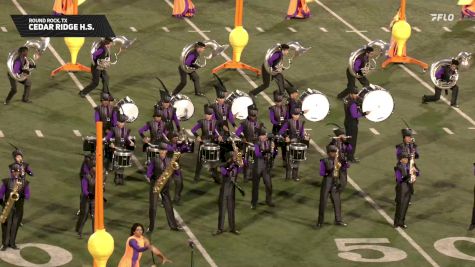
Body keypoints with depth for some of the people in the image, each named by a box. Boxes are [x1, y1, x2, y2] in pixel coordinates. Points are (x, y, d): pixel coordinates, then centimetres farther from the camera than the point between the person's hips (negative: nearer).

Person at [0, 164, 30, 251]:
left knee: (15, 225, 4)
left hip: (19, 208, 1)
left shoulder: (25, 183, 4)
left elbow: (27, 196, 3)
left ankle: (12, 243, 14)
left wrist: (21, 195, -17)